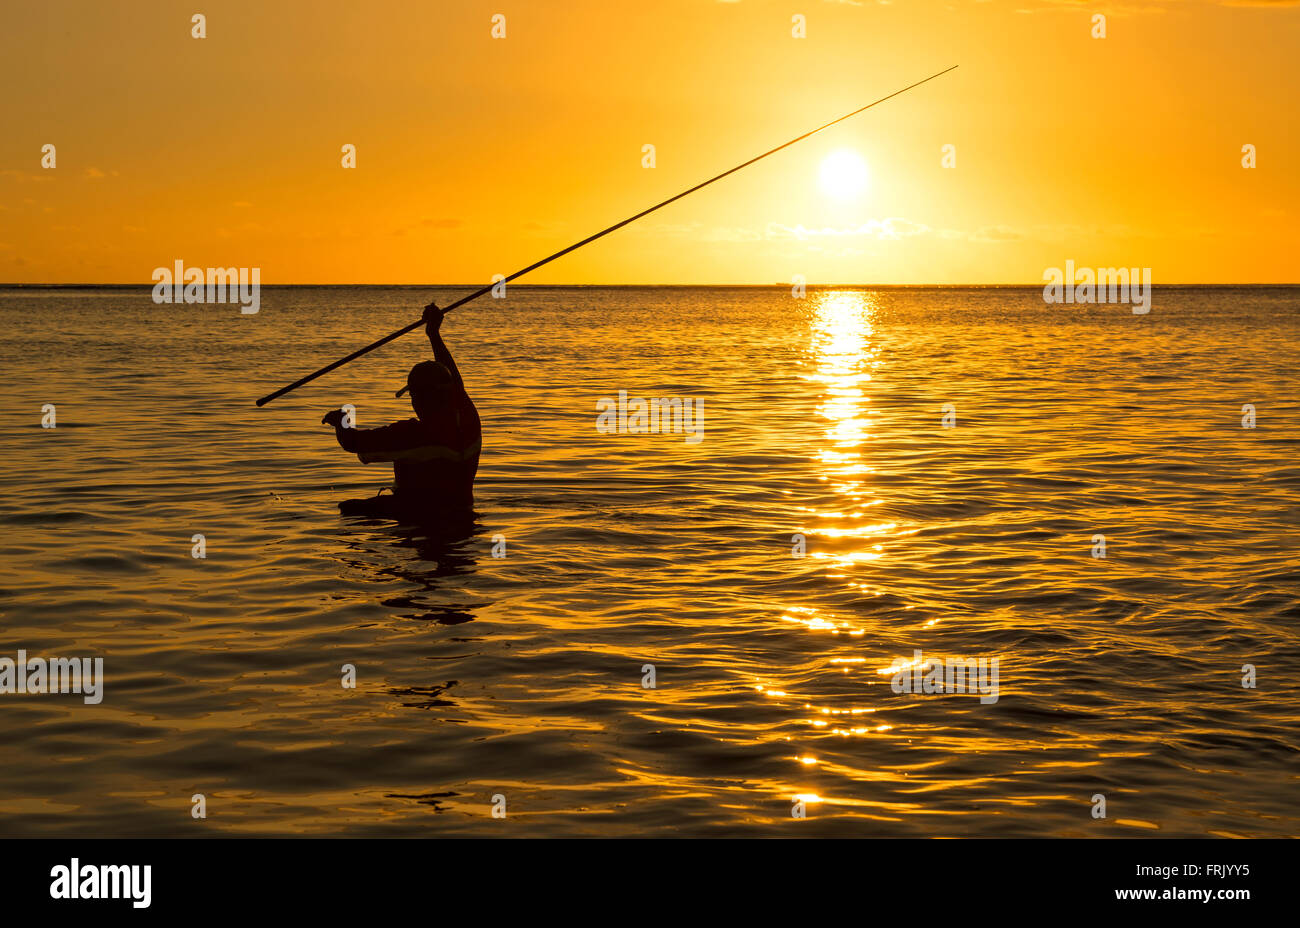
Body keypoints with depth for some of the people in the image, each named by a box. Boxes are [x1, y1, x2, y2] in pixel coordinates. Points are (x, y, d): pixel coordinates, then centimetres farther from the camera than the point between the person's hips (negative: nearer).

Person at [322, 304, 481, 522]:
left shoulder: (412, 434, -26)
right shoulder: (468, 420, -6)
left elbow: (352, 441, -21)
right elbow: (454, 381, 14)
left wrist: (340, 421, 3)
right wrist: (434, 334, 26)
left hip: (417, 516, -8)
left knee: (349, 509, 9)